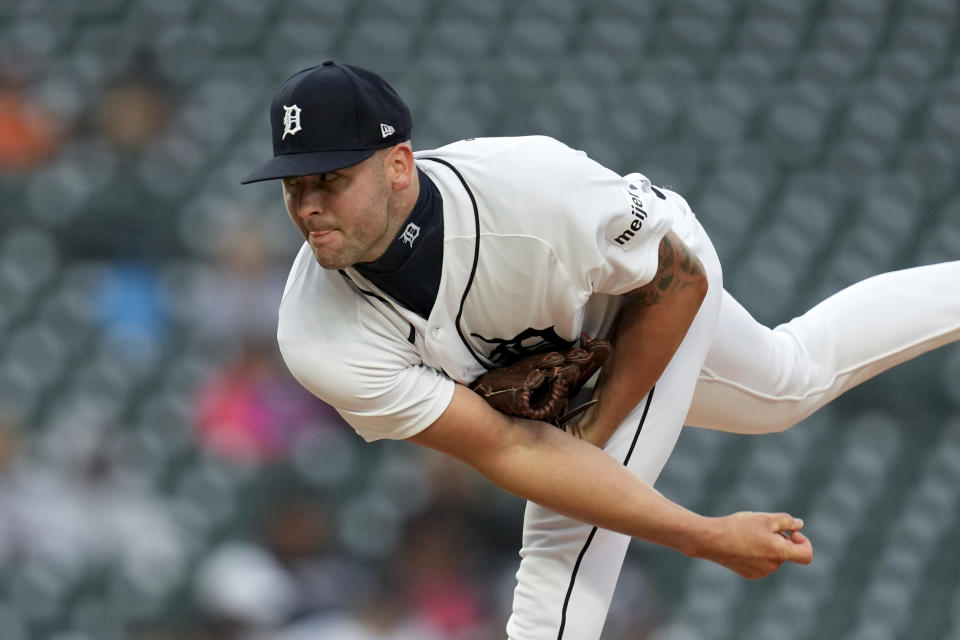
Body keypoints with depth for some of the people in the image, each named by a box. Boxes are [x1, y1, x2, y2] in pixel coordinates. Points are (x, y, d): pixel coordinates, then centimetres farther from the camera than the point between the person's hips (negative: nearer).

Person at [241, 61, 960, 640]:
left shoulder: (529, 186, -45)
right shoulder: (319, 343, -37)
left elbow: (680, 275, -25)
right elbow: (507, 450, -35)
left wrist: (596, 431, -24)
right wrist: (704, 537, -38)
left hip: (651, 300, -3)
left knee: (568, 536, -18)